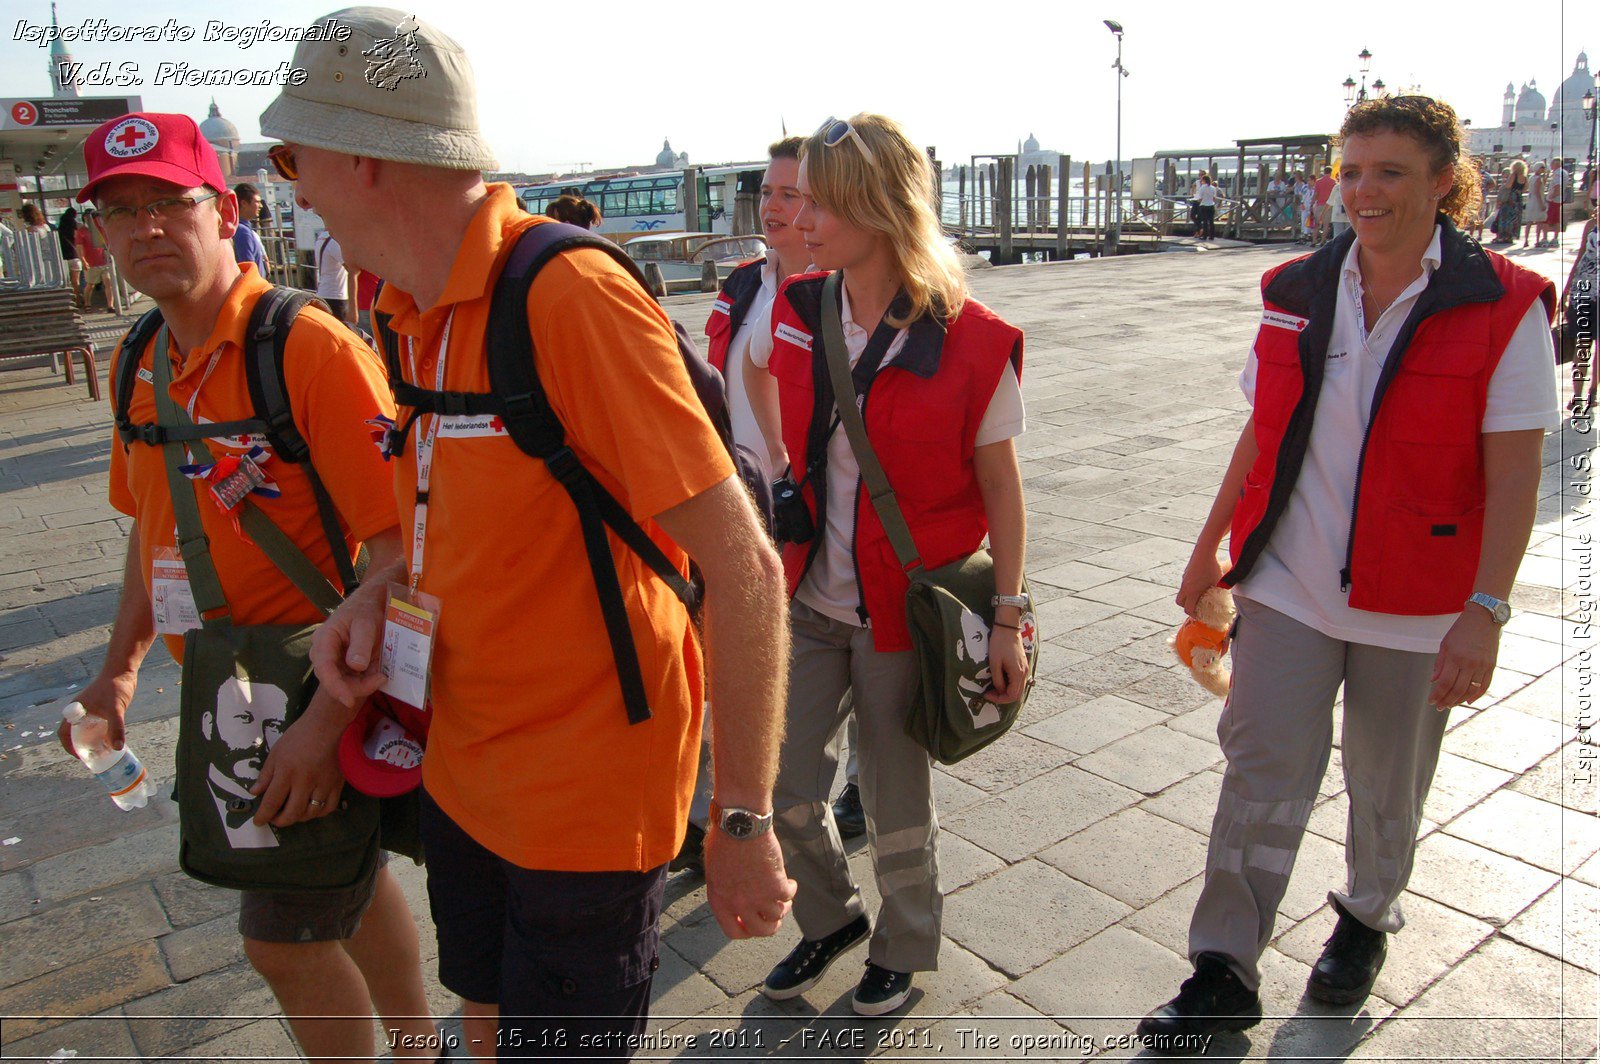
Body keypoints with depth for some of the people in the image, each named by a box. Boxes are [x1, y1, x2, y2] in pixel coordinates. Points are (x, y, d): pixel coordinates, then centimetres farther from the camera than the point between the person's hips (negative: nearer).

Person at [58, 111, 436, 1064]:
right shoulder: (139, 367, 6)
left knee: (284, 939, 2)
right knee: (349, 887, 22)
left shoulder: (312, 349, -20)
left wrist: (329, 719, -27)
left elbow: (397, 546, -24)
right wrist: (122, 666, 13)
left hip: (320, 687, -7)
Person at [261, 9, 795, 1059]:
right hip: (463, 770, 8)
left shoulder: (571, 293, -25)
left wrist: (745, 822, -21)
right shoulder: (412, 313, 3)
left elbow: (744, 565, -26)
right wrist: (384, 590, -3)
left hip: (585, 801, -8)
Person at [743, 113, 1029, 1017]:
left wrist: (1008, 619, -7)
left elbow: (1000, 489, -8)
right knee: (782, 788, 10)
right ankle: (834, 918, 41)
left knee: (898, 799, 12)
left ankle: (902, 949, 41)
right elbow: (758, 373, 21)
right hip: (808, 599, 4)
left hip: (905, 611, -4)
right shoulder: (794, 314, -3)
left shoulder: (971, 341, -16)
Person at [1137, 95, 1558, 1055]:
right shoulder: (1297, 292, 2)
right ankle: (1224, 976, 11)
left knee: (1388, 787, 16)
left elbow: (1514, 475, -11)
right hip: (1289, 584, 2)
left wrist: (1485, 610, -18)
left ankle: (1368, 921, 44)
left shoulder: (1503, 307, -8)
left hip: (1415, 605, -2)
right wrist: (1210, 544, 11)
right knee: (1264, 774, 0)